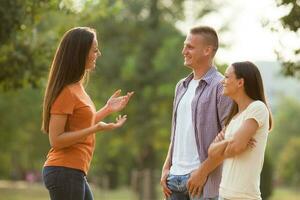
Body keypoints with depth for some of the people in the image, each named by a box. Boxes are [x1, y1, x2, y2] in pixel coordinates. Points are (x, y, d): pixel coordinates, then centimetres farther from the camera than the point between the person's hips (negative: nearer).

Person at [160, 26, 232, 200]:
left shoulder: (220, 86, -7)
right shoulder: (182, 86, 17)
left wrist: (203, 171, -16)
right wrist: (166, 167, 12)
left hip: (202, 179, -7)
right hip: (176, 176, 7)